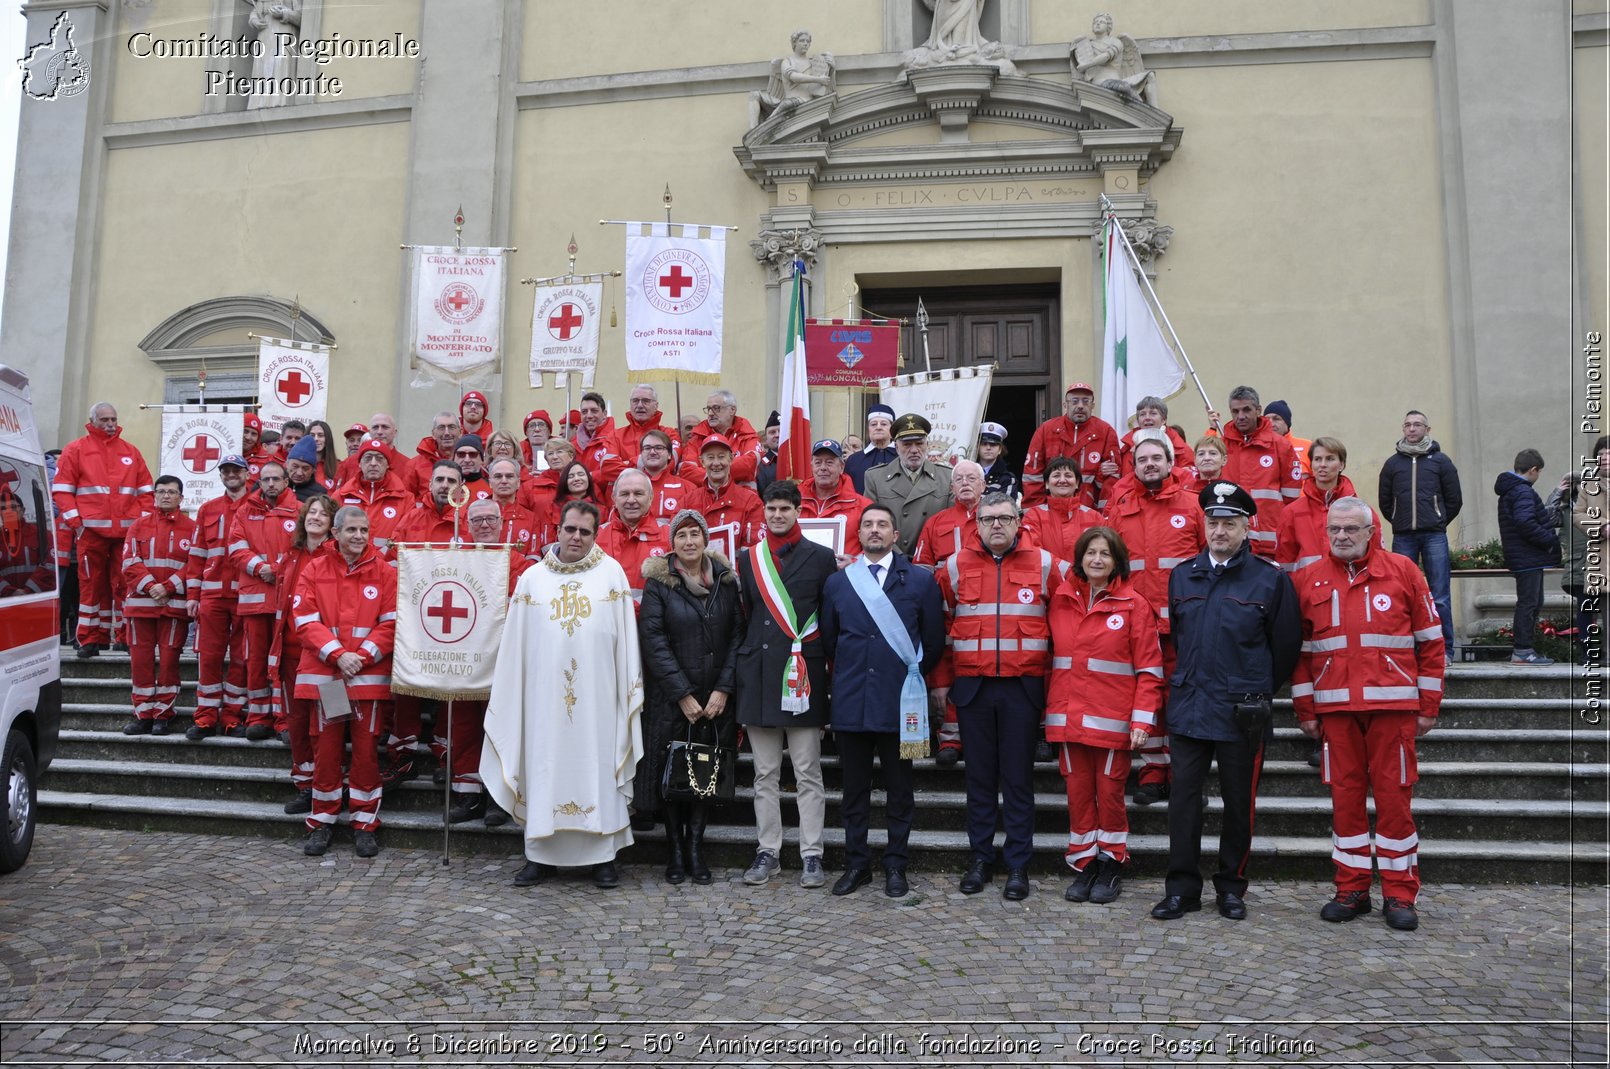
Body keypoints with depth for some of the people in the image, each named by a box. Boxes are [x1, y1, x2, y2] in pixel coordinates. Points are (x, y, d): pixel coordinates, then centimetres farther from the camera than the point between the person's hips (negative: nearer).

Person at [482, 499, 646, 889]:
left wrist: (630, 688, -1)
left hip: (596, 694, -1)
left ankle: (604, 855, 9)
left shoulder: (611, 573, 6)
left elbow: (625, 636, 4)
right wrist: (507, 693, 5)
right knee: (544, 767, 4)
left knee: (598, 767, 2)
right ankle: (542, 854, 14)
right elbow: (516, 641, 9)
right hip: (545, 693, 1)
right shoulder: (532, 577, 9)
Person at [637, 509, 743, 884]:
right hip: (670, 698, -2)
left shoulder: (725, 581, 6)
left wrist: (723, 690, -7)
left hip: (716, 698, 2)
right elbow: (653, 640, -8)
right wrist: (683, 695, -12)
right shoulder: (658, 582, -2)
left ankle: (696, 847, 15)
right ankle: (675, 850, 14)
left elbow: (737, 636, 3)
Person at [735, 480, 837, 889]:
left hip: (804, 673, -3)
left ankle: (812, 855, 9)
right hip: (760, 673, 3)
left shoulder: (821, 557, 3)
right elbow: (744, 615, 14)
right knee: (765, 774, 8)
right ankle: (768, 852, 17)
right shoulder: (748, 559, 12)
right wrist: (746, 664, 8)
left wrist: (824, 664, -1)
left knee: (808, 774, 2)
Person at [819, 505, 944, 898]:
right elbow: (828, 640, 15)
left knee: (899, 790, 6)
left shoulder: (921, 580, 3)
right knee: (854, 790, 8)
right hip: (851, 702, 2)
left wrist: (912, 677, 9)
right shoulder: (837, 582, 9)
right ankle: (856, 864, 19)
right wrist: (847, 677, 12)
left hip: (899, 702, -2)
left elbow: (934, 641, 6)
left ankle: (895, 866, 18)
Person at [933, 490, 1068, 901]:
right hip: (972, 686, 1)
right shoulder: (956, 567, 4)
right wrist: (941, 680, 7)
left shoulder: (1045, 565, 2)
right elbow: (940, 625, 9)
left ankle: (1018, 865, 13)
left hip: (1023, 686, -1)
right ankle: (980, 859, 20)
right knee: (979, 776, 9)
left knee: (1018, 778, 4)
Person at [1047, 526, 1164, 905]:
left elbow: (1149, 669, -4)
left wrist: (1143, 718, -11)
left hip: (1112, 718, -3)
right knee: (1078, 792, 8)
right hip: (1068, 716, 3)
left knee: (1110, 792, 5)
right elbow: (1050, 654, 10)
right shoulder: (1060, 600, 7)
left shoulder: (1133, 605, -2)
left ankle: (1111, 865, 22)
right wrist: (1049, 708, 5)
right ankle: (1083, 865, 21)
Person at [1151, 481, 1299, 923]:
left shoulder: (1271, 580, -2)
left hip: (1242, 713, -2)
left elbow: (1284, 647, 4)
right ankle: (1182, 887, 12)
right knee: (1183, 797, 3)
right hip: (1188, 706, 3)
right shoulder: (1182, 575, 9)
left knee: (1238, 801, 8)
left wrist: (1257, 692, 9)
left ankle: (1231, 887, 23)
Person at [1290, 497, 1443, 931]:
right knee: (1345, 795, 6)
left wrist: (1429, 706, 3)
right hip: (1335, 707, 2)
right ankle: (1352, 890, 16)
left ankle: (1400, 894, 13)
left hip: (1392, 704, -2)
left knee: (1393, 796, 2)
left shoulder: (1403, 571, 4)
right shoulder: (1308, 580, 8)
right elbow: (1299, 650, 10)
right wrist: (1305, 710, 6)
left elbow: (1430, 642, 6)